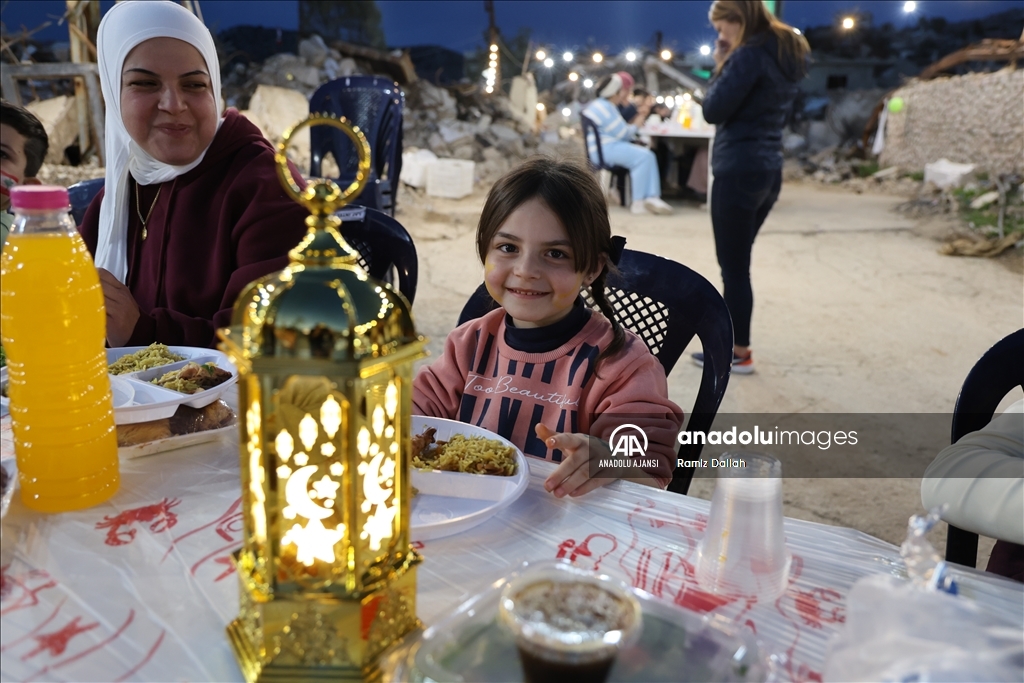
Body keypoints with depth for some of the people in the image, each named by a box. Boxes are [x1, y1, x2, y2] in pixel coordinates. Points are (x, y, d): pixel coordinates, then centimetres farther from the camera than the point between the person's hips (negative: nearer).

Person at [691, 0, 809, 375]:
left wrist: (721, 66, -2)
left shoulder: (750, 55, -14)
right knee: (737, 264, 17)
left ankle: (739, 353, 9)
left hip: (739, 171, -10)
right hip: (768, 171, 10)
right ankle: (733, 342, 25)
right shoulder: (787, 57, 16)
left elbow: (714, 110, -14)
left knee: (733, 267, 0)